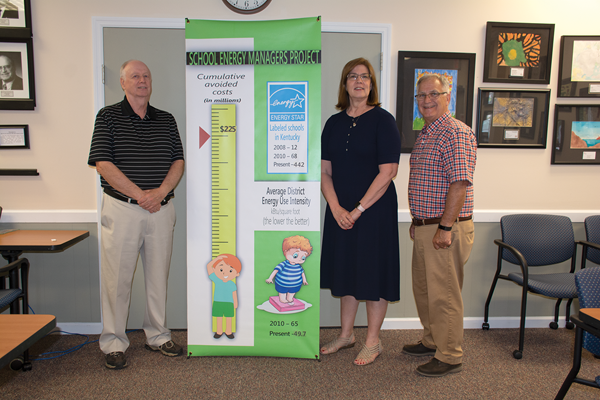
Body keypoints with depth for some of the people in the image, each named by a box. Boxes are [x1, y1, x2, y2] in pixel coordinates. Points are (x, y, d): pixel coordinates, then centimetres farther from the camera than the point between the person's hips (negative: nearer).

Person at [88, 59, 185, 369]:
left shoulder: (166, 120, 12)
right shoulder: (108, 116, 2)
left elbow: (178, 161, 7)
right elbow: (103, 164, -7)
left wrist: (161, 191, -10)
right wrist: (140, 195, -14)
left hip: (161, 209, 3)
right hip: (121, 208, -3)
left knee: (158, 275, 10)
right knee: (117, 277, 3)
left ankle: (157, 335, 25)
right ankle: (113, 342, 18)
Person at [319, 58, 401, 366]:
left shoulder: (382, 120, -6)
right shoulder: (334, 123, 8)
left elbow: (388, 172, -13)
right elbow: (325, 170, 5)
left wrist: (358, 210, -14)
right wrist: (336, 208, -8)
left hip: (374, 210, -5)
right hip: (340, 211, 5)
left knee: (372, 270, 3)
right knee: (345, 269, 13)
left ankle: (373, 341, 21)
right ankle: (346, 334, 31)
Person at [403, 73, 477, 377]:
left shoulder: (457, 133, -14)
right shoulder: (425, 135, 16)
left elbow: (459, 183, -21)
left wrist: (445, 227, -23)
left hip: (446, 229, -10)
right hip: (424, 227, 10)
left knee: (443, 294, 1)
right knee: (423, 288, 19)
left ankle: (450, 357, 17)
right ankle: (432, 341, 36)